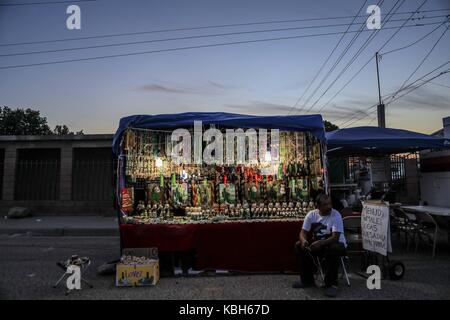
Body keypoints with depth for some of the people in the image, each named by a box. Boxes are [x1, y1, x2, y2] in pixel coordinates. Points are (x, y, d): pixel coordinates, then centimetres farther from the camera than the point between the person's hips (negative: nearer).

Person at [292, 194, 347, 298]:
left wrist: (320, 243, -43)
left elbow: (335, 238, -28)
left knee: (334, 249, -37)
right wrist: (303, 240, -34)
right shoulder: (311, 215, -8)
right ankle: (307, 280, -2)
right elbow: (303, 232, -10)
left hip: (336, 244, -4)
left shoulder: (336, 215, -20)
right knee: (299, 246, -15)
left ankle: (331, 284, -19)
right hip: (317, 244, 4)